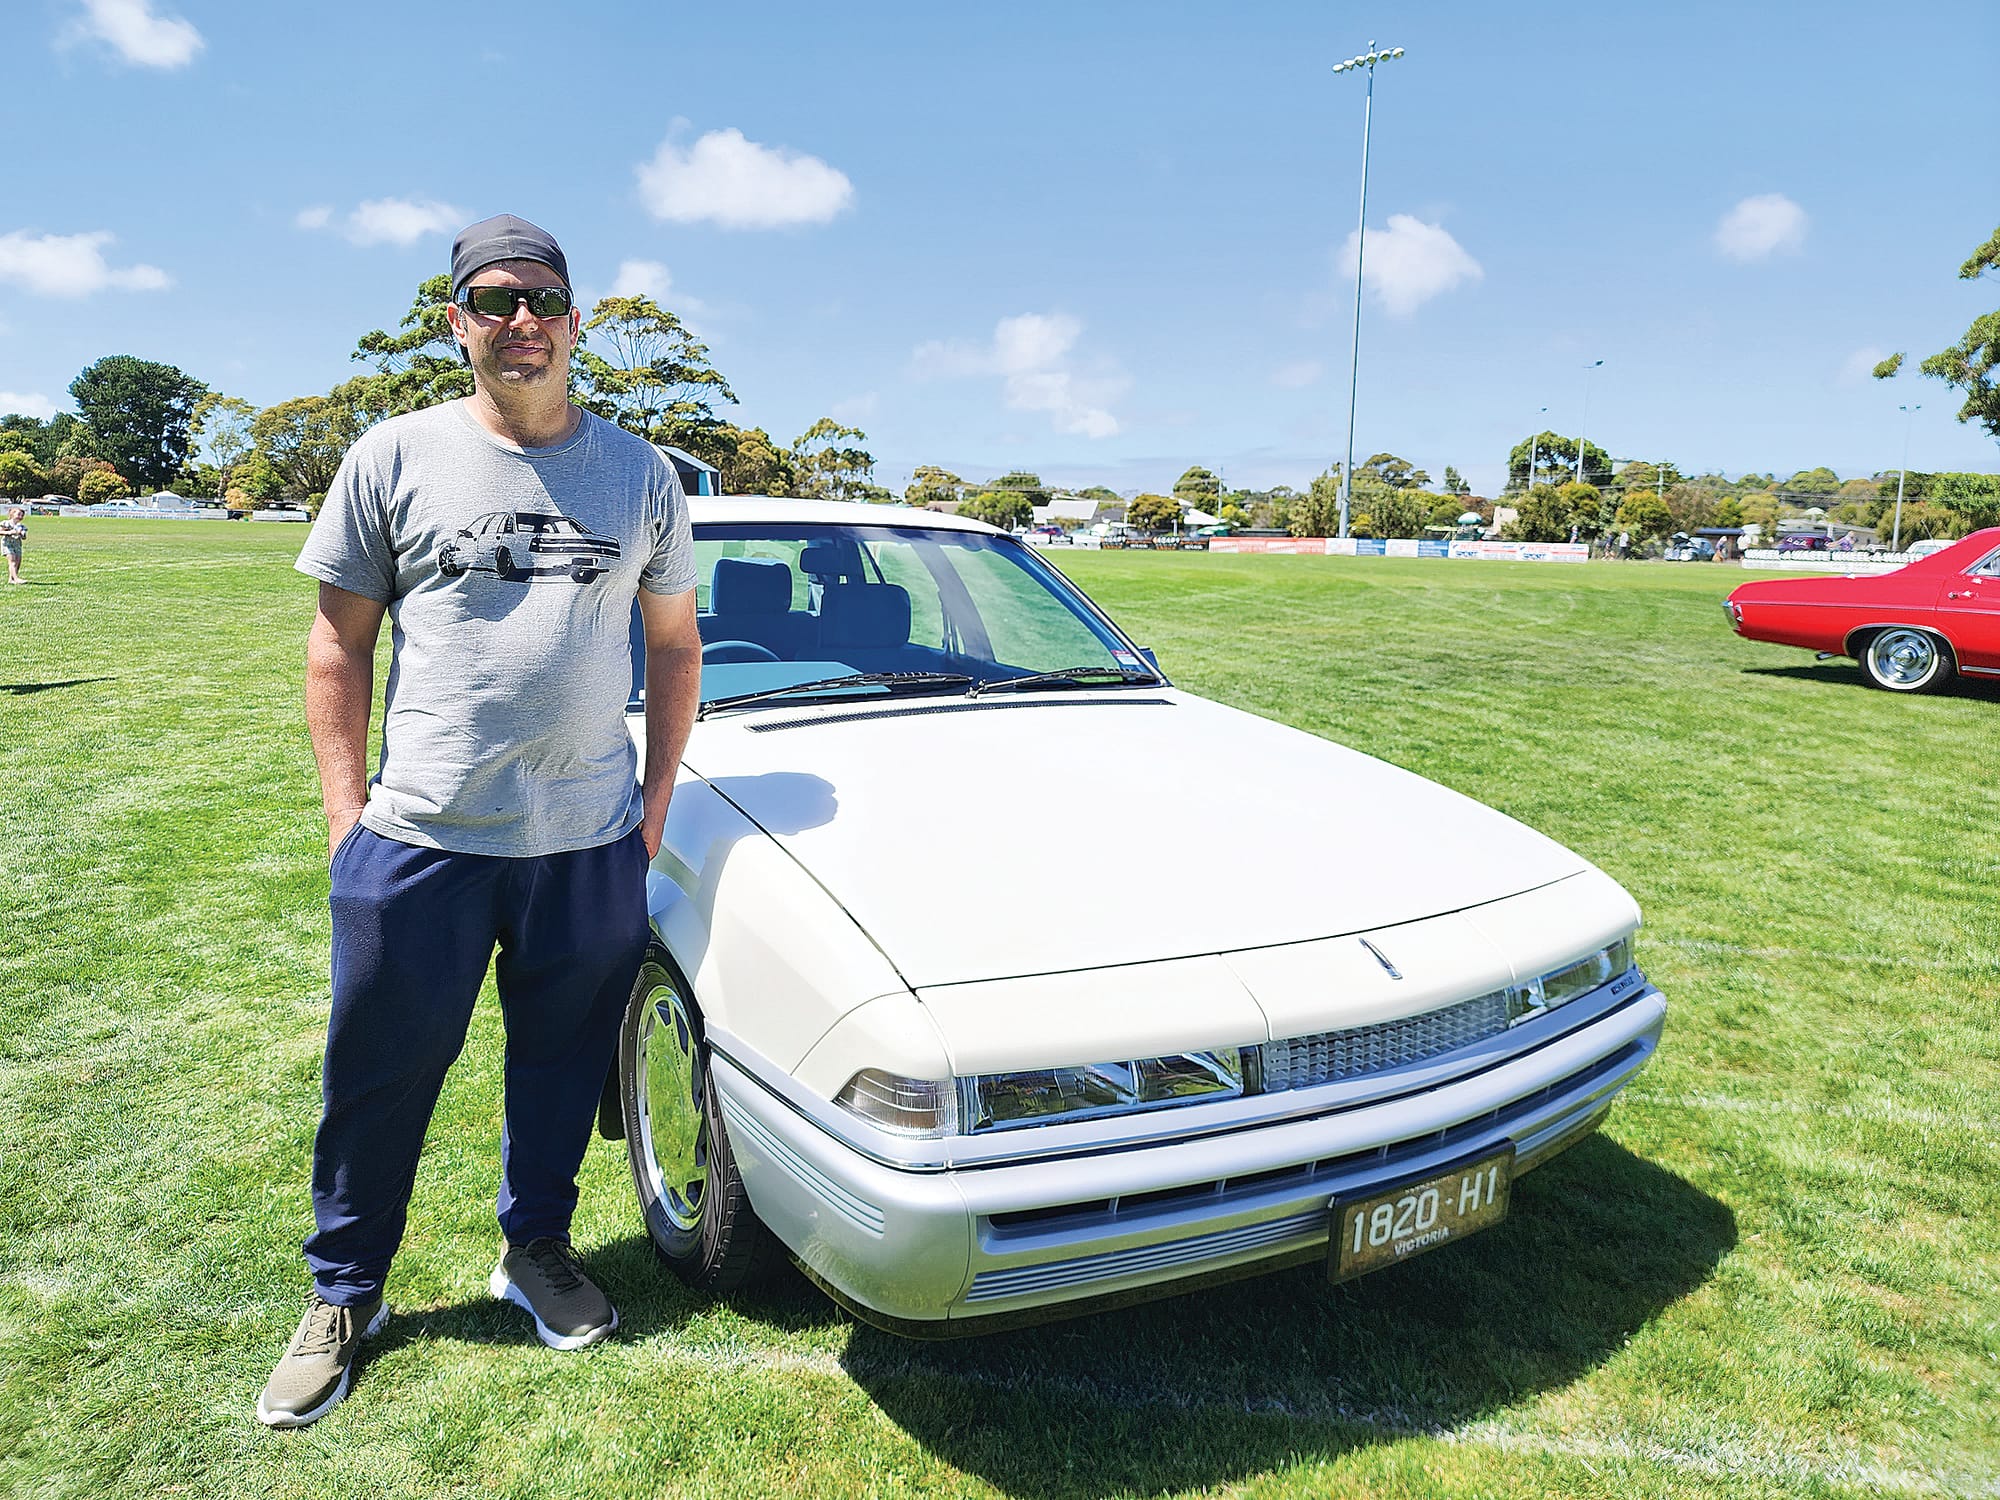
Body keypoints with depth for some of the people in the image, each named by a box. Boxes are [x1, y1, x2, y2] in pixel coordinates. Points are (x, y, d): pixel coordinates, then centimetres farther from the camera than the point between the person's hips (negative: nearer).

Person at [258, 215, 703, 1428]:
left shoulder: (639, 472, 6)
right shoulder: (396, 458, 1)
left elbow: (676, 643, 11)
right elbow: (340, 644, 4)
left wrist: (657, 802, 6)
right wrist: (347, 814, -2)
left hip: (591, 842, 2)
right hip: (419, 839, -1)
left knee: (563, 1066, 15)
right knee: (381, 1078, 10)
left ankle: (537, 1249, 39)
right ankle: (346, 1294, 34)